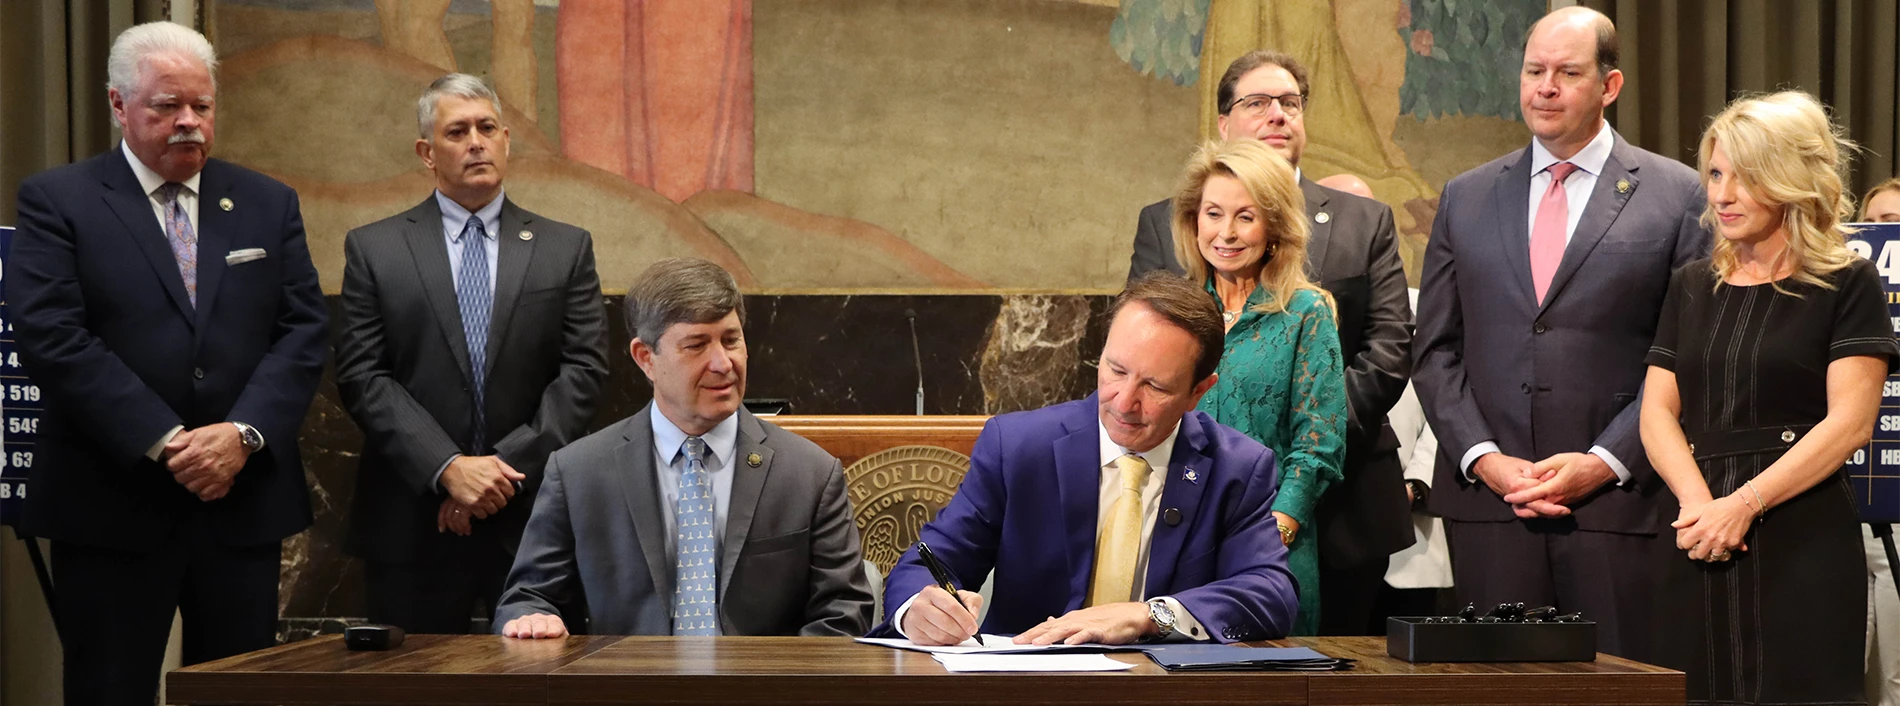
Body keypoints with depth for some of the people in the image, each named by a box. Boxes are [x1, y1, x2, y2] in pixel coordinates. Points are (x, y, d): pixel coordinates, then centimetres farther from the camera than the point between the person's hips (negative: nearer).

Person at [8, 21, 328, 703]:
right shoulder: (56, 201, 1)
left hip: (244, 502, 3)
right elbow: (51, 339, -10)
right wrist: (164, 444, -16)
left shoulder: (268, 204, 12)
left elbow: (303, 332, 5)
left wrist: (243, 434, -12)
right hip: (112, 506, -3)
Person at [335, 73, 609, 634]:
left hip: (534, 519, 1)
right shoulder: (373, 249, 6)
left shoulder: (567, 249, 9)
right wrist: (448, 468, -13)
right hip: (413, 525, 0)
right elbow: (361, 377, -2)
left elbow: (584, 369, 1)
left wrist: (508, 468, -10)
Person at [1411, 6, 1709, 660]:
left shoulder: (1676, 196, 3)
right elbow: (1435, 351, 11)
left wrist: (1606, 461, -11)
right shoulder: (1465, 198, 13)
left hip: (1620, 501, -2)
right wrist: (1483, 458, -4)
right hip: (1486, 499, 3)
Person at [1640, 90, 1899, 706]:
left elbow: (1849, 423, -9)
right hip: (1702, 545, 4)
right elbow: (1657, 411, 9)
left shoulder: (1847, 284, 0)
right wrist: (1698, 502, -10)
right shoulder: (1692, 287, 16)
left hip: (1805, 542, -4)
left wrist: (1743, 504, -17)